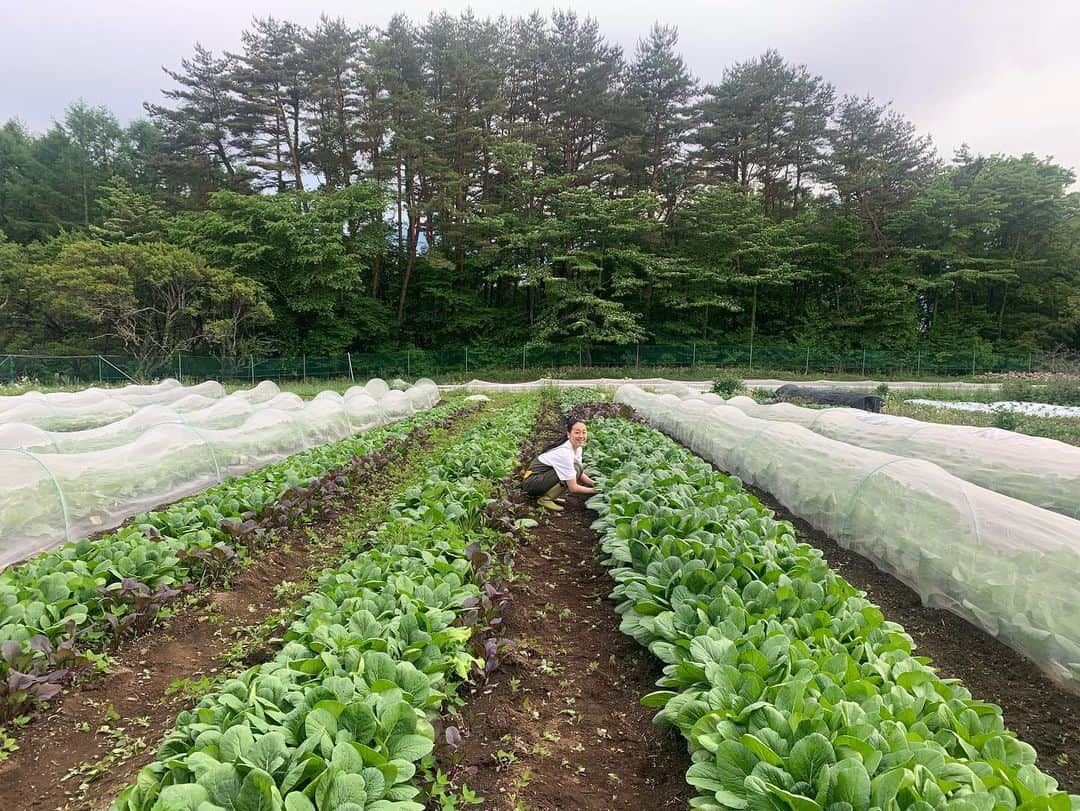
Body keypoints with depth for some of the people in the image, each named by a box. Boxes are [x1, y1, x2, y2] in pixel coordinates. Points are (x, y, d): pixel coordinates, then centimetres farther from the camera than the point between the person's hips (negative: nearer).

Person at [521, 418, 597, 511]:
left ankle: (547, 494, 5)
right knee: (575, 469, -24)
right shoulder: (564, 452, -29)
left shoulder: (577, 447, -3)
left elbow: (580, 474, 6)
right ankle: (545, 499, -12)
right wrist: (594, 490, -16)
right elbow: (573, 488, -26)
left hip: (544, 475, 9)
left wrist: (595, 484, -7)